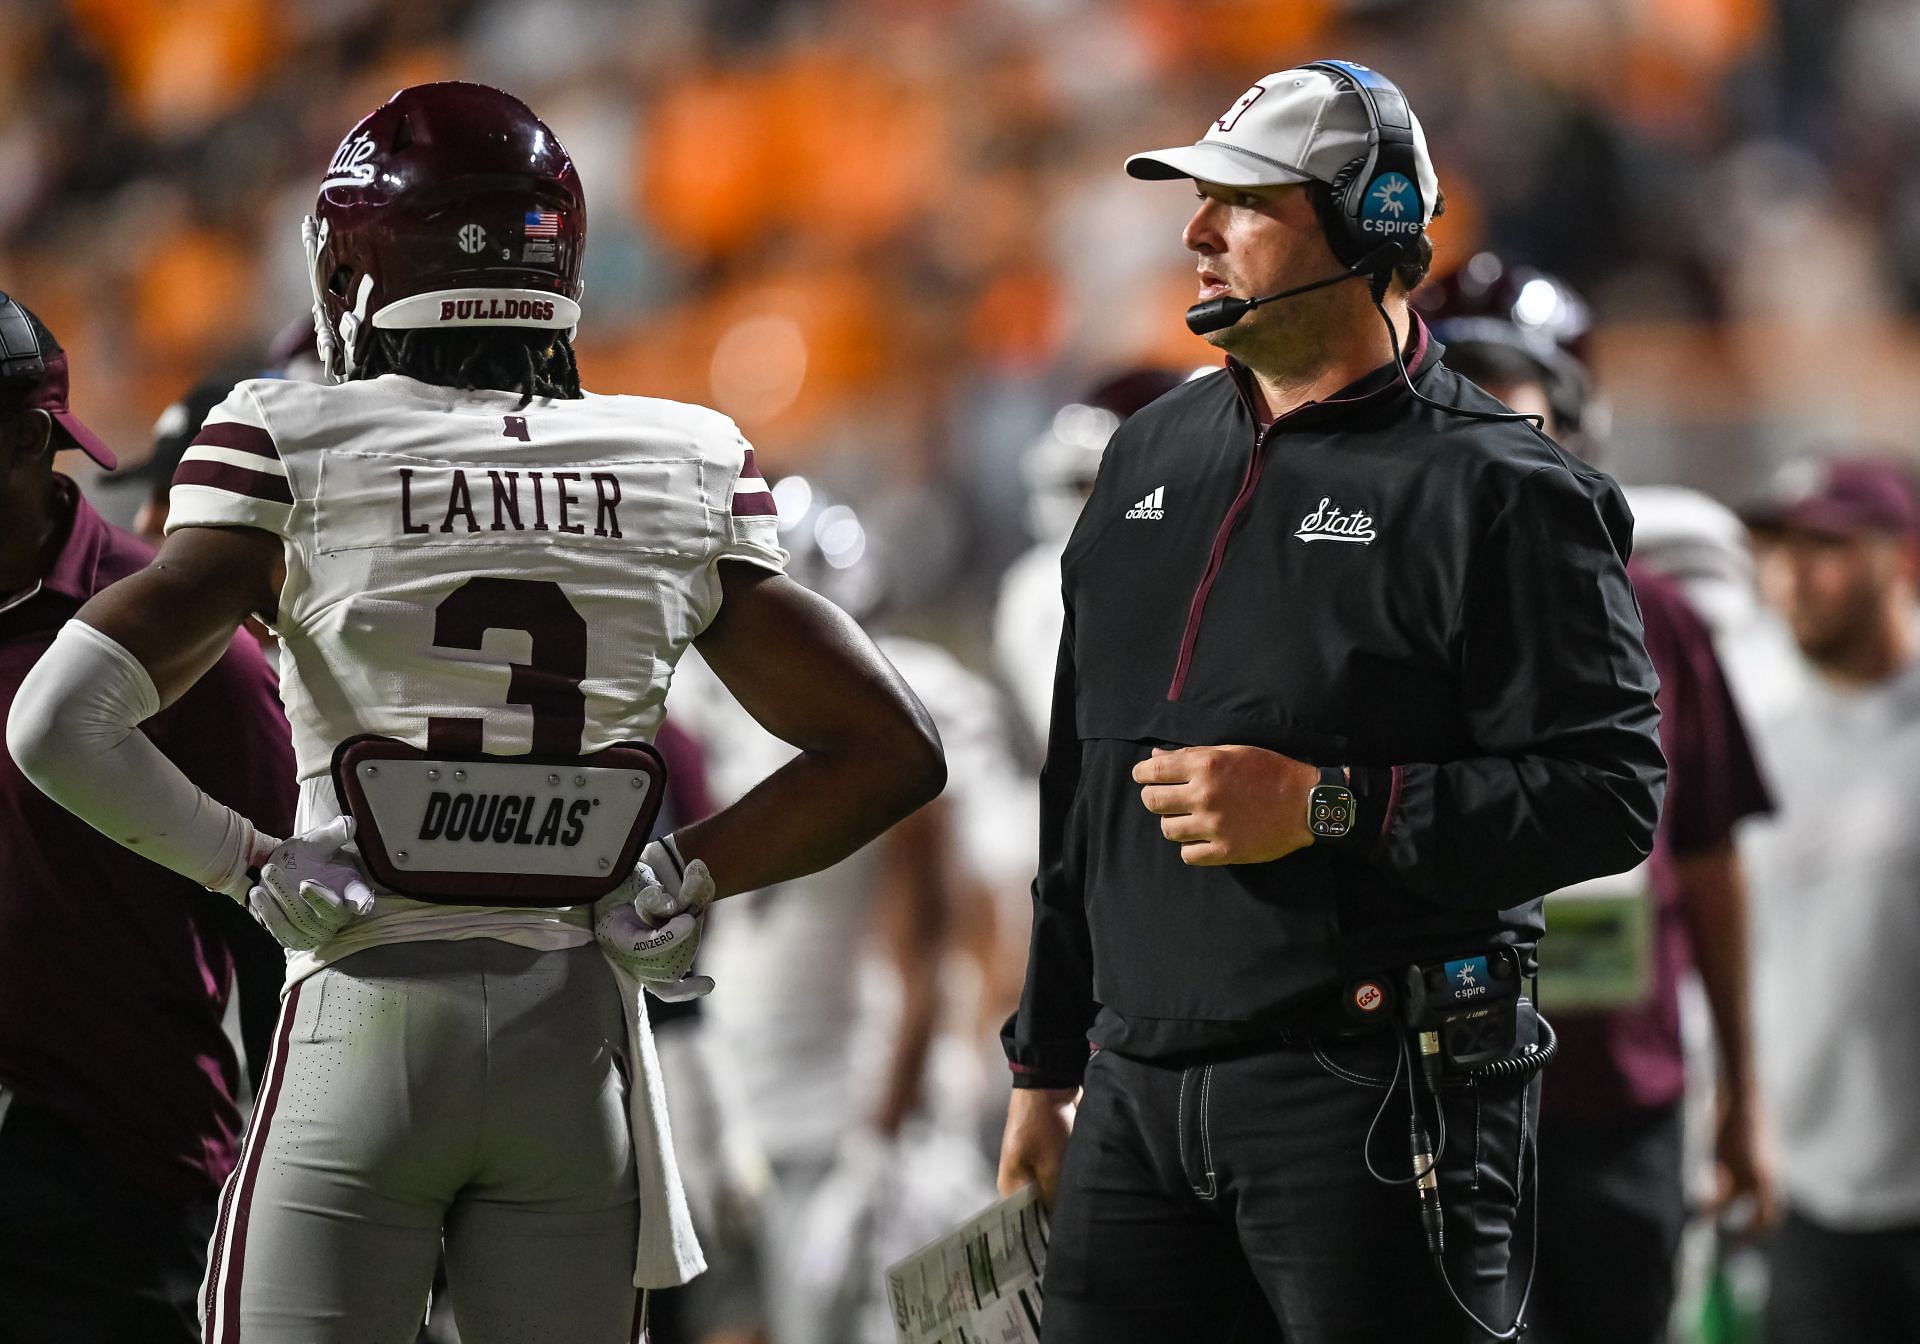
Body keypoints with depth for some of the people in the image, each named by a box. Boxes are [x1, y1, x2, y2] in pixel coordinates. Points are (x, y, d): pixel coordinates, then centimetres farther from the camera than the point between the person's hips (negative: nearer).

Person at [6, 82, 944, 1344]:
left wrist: (250, 864, -4)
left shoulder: (294, 454, -6)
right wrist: (684, 880, 8)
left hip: (368, 1023, -3)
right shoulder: (684, 478, 3)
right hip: (577, 1033, 3)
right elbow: (890, 749, 4)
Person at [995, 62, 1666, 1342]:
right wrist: (1045, 1068, 22)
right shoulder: (1155, 454, 17)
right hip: (1140, 1084, 7)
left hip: (1372, 1103, -7)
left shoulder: (1493, 489, -5)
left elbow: (1611, 793, -13)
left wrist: (1325, 809, -19)